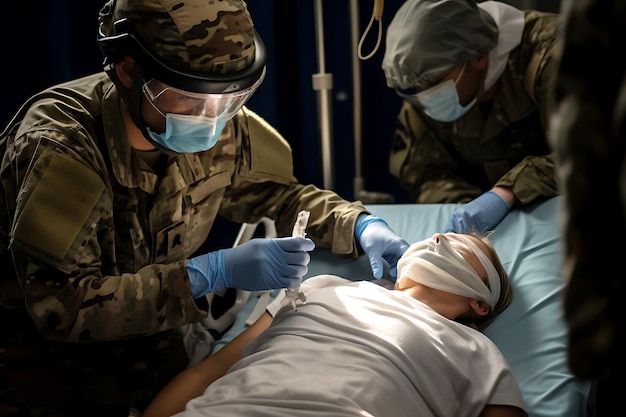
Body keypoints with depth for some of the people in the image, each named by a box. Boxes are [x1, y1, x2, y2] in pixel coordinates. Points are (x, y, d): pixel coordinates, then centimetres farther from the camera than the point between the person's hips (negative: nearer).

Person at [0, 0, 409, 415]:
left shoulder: (221, 126, -12)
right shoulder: (58, 144, -29)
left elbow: (271, 192, 7)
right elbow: (60, 306, -32)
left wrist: (360, 225, -12)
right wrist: (210, 274, -37)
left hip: (149, 345, 5)